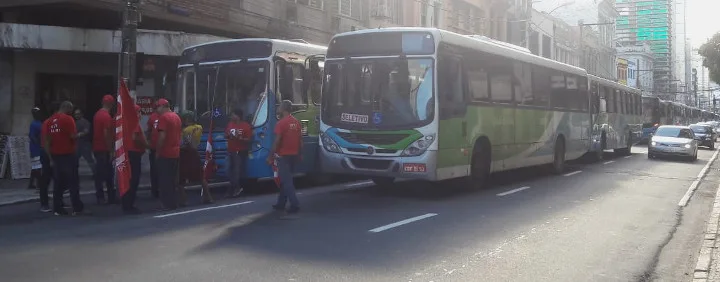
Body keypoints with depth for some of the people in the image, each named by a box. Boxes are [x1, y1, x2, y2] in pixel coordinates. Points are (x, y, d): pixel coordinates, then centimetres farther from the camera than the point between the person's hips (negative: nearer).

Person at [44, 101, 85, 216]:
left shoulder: (50, 121, 10)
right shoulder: (68, 119, -10)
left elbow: (47, 141, 10)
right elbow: (73, 136, -17)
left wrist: (50, 157, 13)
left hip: (55, 155, 6)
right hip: (68, 154, -6)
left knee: (58, 183, 9)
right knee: (73, 182, -1)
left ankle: (58, 209, 9)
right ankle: (77, 208, 0)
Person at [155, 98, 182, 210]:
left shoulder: (163, 117, -12)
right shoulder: (176, 117, 13)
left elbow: (162, 136, -18)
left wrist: (158, 151, -12)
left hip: (165, 154, -8)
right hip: (176, 153, 8)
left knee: (164, 180, -1)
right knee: (173, 179, 13)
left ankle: (167, 204, -1)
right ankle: (173, 203, 17)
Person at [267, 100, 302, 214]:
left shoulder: (281, 123, -13)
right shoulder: (297, 123, 9)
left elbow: (277, 141, -16)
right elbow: (300, 139, 12)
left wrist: (270, 156, -11)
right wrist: (299, 154, 19)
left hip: (283, 155, -7)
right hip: (294, 155, 7)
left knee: (286, 181, -5)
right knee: (285, 179, 16)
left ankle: (295, 204, -10)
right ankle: (281, 203, 21)